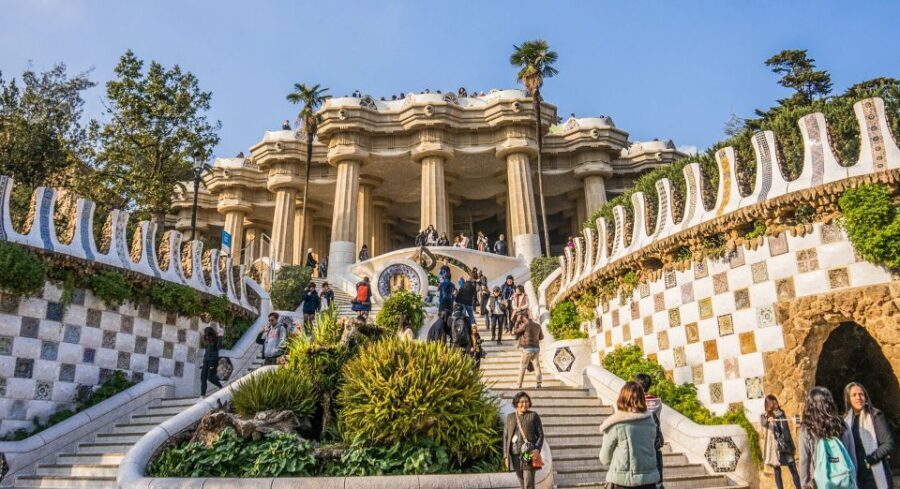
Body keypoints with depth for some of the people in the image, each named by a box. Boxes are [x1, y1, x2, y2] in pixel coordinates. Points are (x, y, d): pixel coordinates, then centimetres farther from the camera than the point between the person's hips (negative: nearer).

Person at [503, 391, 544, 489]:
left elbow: (540, 435, -3)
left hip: (529, 454, -4)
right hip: (515, 454, 4)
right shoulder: (509, 417, 8)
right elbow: (506, 437, 8)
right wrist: (506, 456, 2)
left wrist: (537, 449, -19)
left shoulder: (534, 416, -2)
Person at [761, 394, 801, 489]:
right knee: (776, 470, 2)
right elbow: (762, 423, -26)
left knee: (793, 469, -3)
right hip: (773, 446, -2)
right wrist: (768, 419, -48)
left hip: (785, 444, 2)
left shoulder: (782, 414, 8)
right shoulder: (764, 416, -3)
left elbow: (787, 429, 12)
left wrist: (791, 443, 9)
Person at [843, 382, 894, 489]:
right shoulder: (846, 421, 7)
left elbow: (889, 444, -10)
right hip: (856, 476, 4)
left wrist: (869, 459, -15)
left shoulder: (875, 416, -5)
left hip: (876, 475, -4)